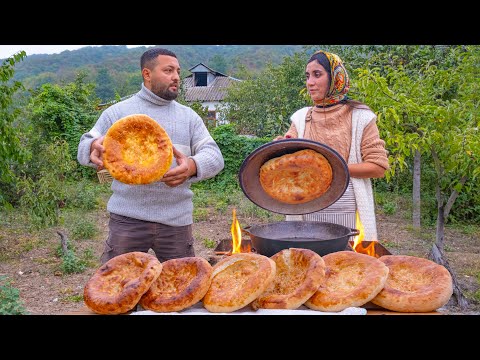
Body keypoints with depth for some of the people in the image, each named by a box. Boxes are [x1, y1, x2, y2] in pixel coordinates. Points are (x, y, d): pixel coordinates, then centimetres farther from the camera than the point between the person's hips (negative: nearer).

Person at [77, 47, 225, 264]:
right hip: (128, 218, -1)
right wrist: (94, 148, -21)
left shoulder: (189, 116, 11)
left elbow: (214, 156, 2)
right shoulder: (117, 112, 6)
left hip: (176, 220, 2)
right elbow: (83, 147, 6)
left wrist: (193, 166, -23)